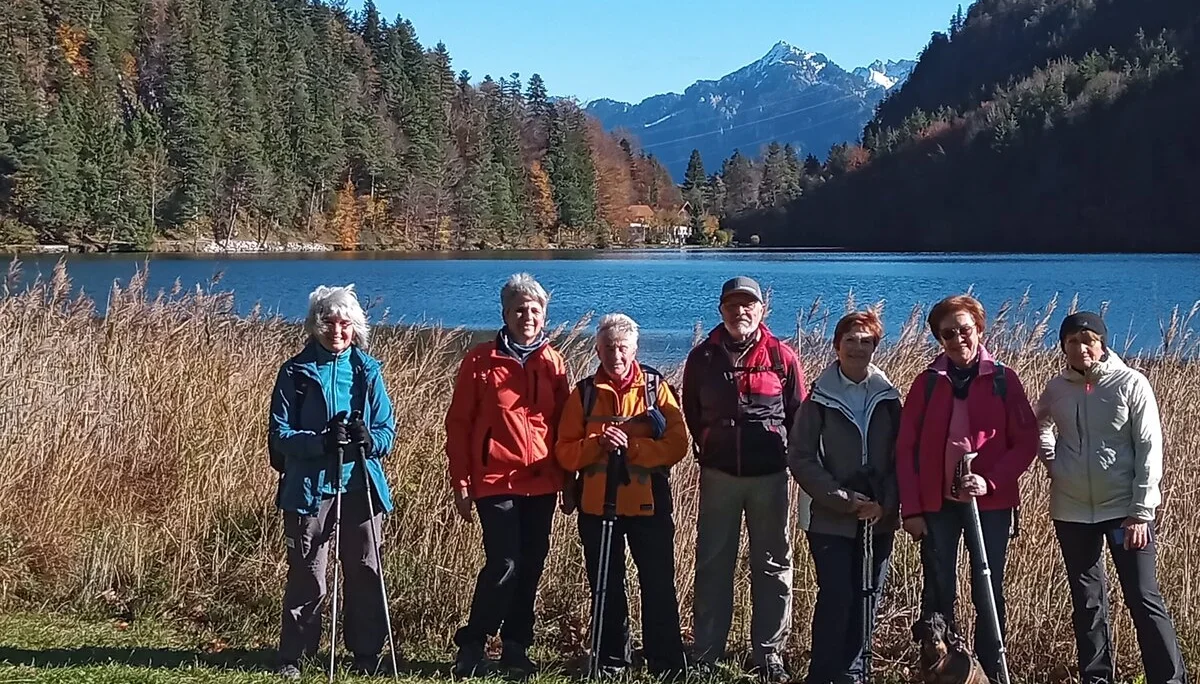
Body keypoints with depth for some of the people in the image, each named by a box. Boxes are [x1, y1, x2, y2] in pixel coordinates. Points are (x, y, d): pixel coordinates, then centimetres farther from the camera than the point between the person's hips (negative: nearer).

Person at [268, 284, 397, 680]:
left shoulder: (367, 370, 6)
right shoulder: (295, 372, -1)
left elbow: (387, 431, 4)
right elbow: (279, 434, -6)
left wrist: (369, 439, -19)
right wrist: (320, 442, -23)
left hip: (361, 487, 2)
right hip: (309, 489, -2)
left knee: (365, 573, 7)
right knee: (306, 577, 2)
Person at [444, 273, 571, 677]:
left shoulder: (553, 363, 8)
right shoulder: (480, 361, -3)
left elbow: (565, 425, 12)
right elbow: (458, 423, -1)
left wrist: (568, 480, 9)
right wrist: (460, 483, -4)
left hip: (542, 484, 4)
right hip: (496, 481, -4)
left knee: (531, 567, 8)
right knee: (504, 565, -11)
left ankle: (516, 647, 21)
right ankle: (471, 645, 5)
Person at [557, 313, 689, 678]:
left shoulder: (656, 388, 1)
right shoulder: (584, 393, 5)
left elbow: (677, 443, -8)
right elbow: (565, 452, 1)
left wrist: (632, 448, -20)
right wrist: (598, 444, -18)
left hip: (648, 504, -2)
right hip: (597, 505, 2)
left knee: (659, 586, 1)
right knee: (606, 588, 11)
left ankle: (666, 663, 11)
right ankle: (611, 661, 22)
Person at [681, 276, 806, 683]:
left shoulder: (781, 357, -2)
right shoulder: (702, 357, 3)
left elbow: (799, 414, 5)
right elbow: (691, 412, 14)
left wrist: (789, 457, 3)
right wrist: (709, 450, 12)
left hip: (769, 475, -1)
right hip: (718, 474, 1)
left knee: (772, 565, 4)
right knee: (712, 563, 6)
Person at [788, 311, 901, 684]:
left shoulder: (888, 397, 7)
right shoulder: (820, 398, -2)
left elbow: (899, 457, 6)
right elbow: (800, 457, -6)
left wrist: (886, 504, -8)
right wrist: (845, 499, -12)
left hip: (879, 519, 3)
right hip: (830, 520, -3)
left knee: (867, 598, 7)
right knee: (836, 597, -11)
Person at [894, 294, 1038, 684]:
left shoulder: (1002, 380, 1)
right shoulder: (928, 383, 4)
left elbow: (1026, 441, -2)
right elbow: (906, 448, 1)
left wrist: (991, 482, -16)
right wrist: (911, 509, -5)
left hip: (990, 504, -1)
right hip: (937, 504, 1)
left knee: (988, 593, 5)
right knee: (938, 593, 6)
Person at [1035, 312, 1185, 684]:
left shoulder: (1131, 383, -7)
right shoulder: (1056, 389, 3)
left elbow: (1149, 448, -8)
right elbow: (1041, 425, 25)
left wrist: (1141, 512, -12)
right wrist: (1049, 459, 6)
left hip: (1124, 509, -4)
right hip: (1071, 512, 4)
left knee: (1144, 599, -4)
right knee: (1087, 603, 11)